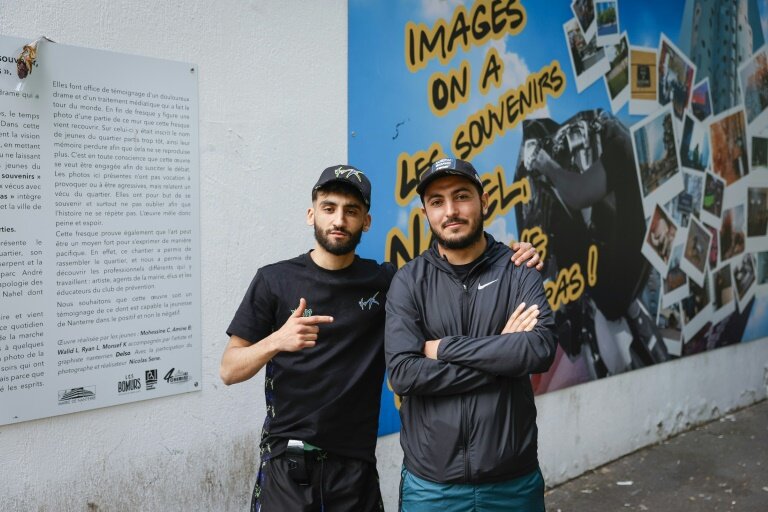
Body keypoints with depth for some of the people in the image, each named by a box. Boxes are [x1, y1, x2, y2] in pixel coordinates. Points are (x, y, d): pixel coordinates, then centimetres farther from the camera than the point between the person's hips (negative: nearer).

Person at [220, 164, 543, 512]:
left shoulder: (386, 282, 1)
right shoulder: (275, 280, -3)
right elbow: (229, 371, -4)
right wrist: (276, 341, -24)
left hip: (356, 463, 2)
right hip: (287, 462, -1)